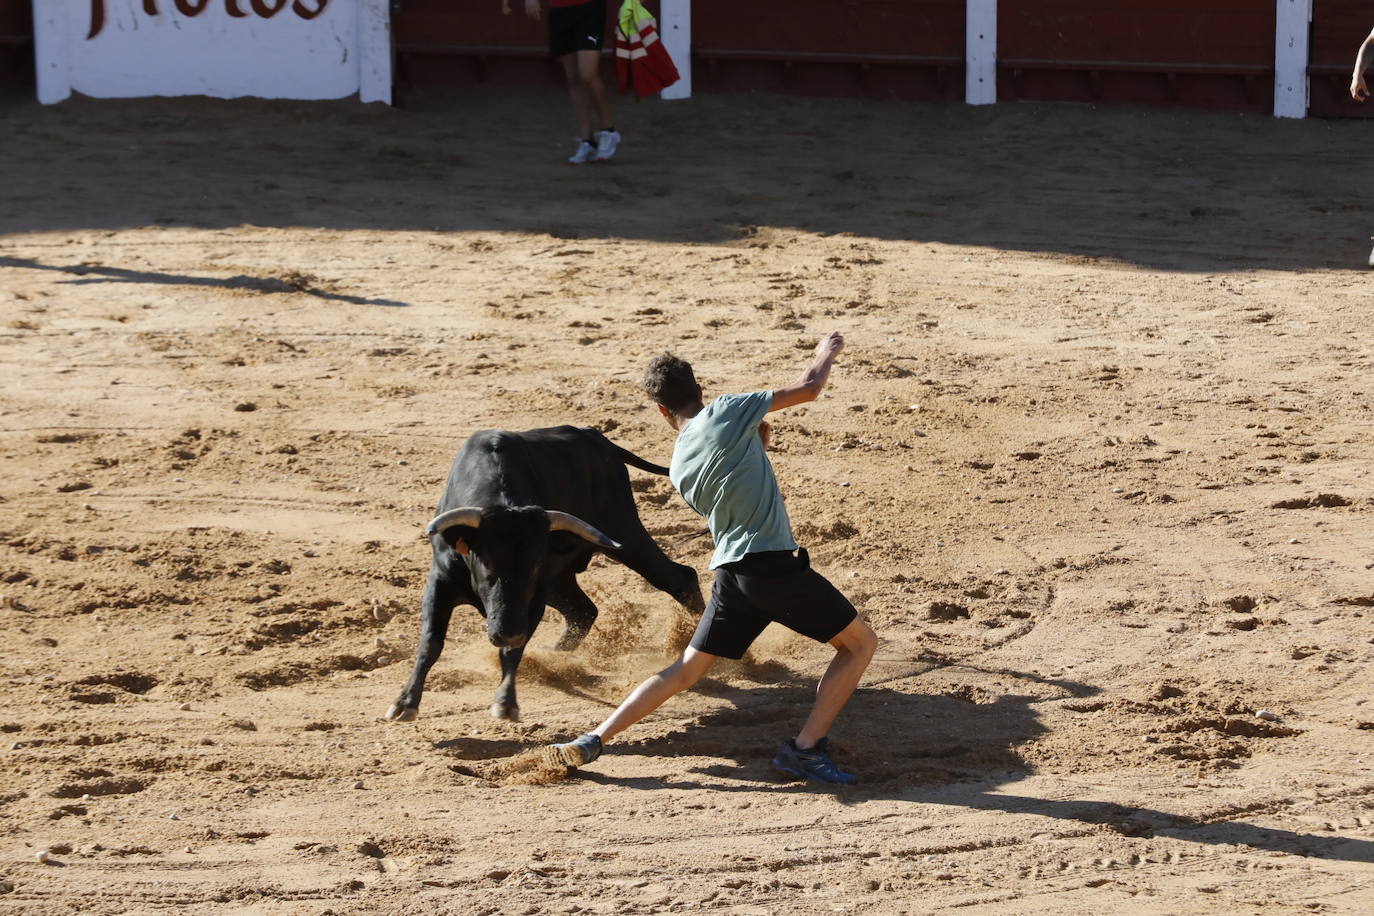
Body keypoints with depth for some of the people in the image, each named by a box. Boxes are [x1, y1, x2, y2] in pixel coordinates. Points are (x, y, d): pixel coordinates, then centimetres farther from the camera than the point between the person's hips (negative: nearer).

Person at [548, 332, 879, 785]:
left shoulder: (679, 467, 14)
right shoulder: (726, 412, -3)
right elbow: (807, 389, 1)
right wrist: (826, 353, 18)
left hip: (729, 573, 5)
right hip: (774, 564, -5)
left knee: (685, 669, 15)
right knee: (860, 643, 7)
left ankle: (593, 740, 8)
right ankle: (805, 748, -1)